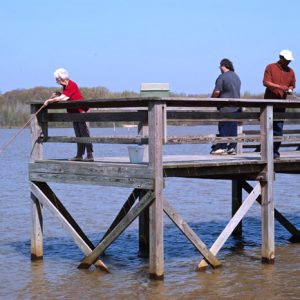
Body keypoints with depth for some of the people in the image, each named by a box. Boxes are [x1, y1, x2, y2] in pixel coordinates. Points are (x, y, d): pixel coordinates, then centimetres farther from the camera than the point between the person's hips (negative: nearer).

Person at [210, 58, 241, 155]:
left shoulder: (222, 77, -10)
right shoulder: (236, 76, 15)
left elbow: (217, 92, -12)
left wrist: (212, 99, 4)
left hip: (225, 107, -7)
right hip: (236, 106, 7)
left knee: (224, 127, -4)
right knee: (233, 127, 7)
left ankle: (221, 147, -5)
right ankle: (232, 147, 8)